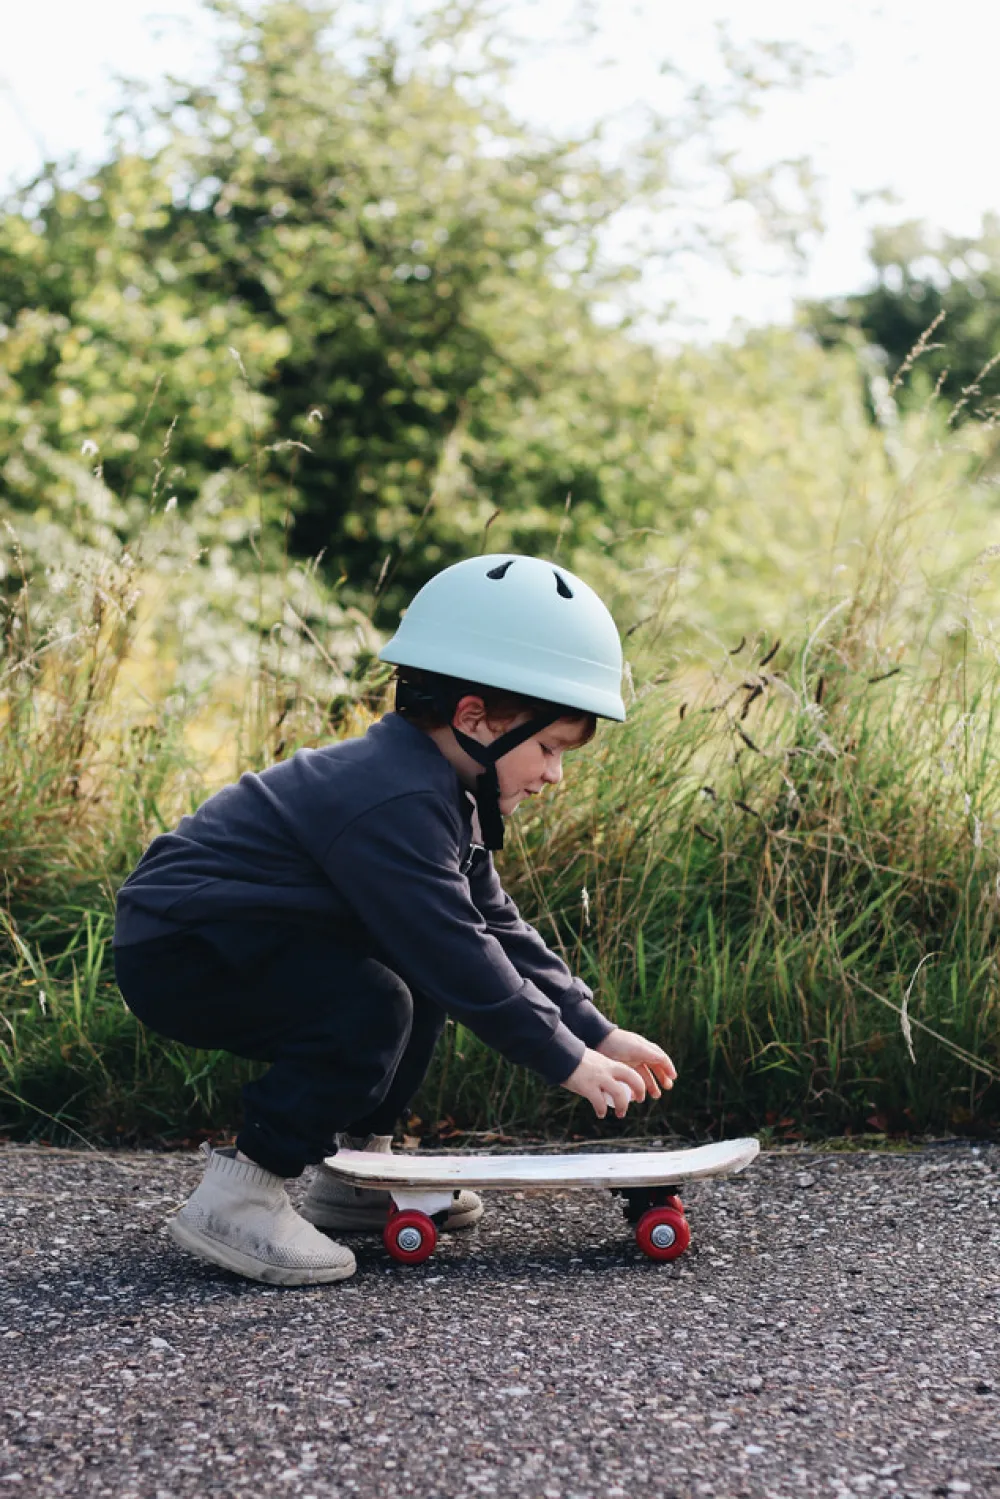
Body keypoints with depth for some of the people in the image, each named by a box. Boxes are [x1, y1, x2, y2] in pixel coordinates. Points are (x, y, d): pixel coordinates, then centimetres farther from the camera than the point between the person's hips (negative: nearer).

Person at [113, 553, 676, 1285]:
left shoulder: (436, 788, 7)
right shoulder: (393, 802, -26)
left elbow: (495, 925, 11)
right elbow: (460, 953, -27)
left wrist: (597, 1031, 5)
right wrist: (568, 1059, -19)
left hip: (238, 935, 11)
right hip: (175, 954, -11)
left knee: (423, 976, 12)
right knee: (371, 1004, -27)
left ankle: (353, 1174, 15)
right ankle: (235, 1197, -19)